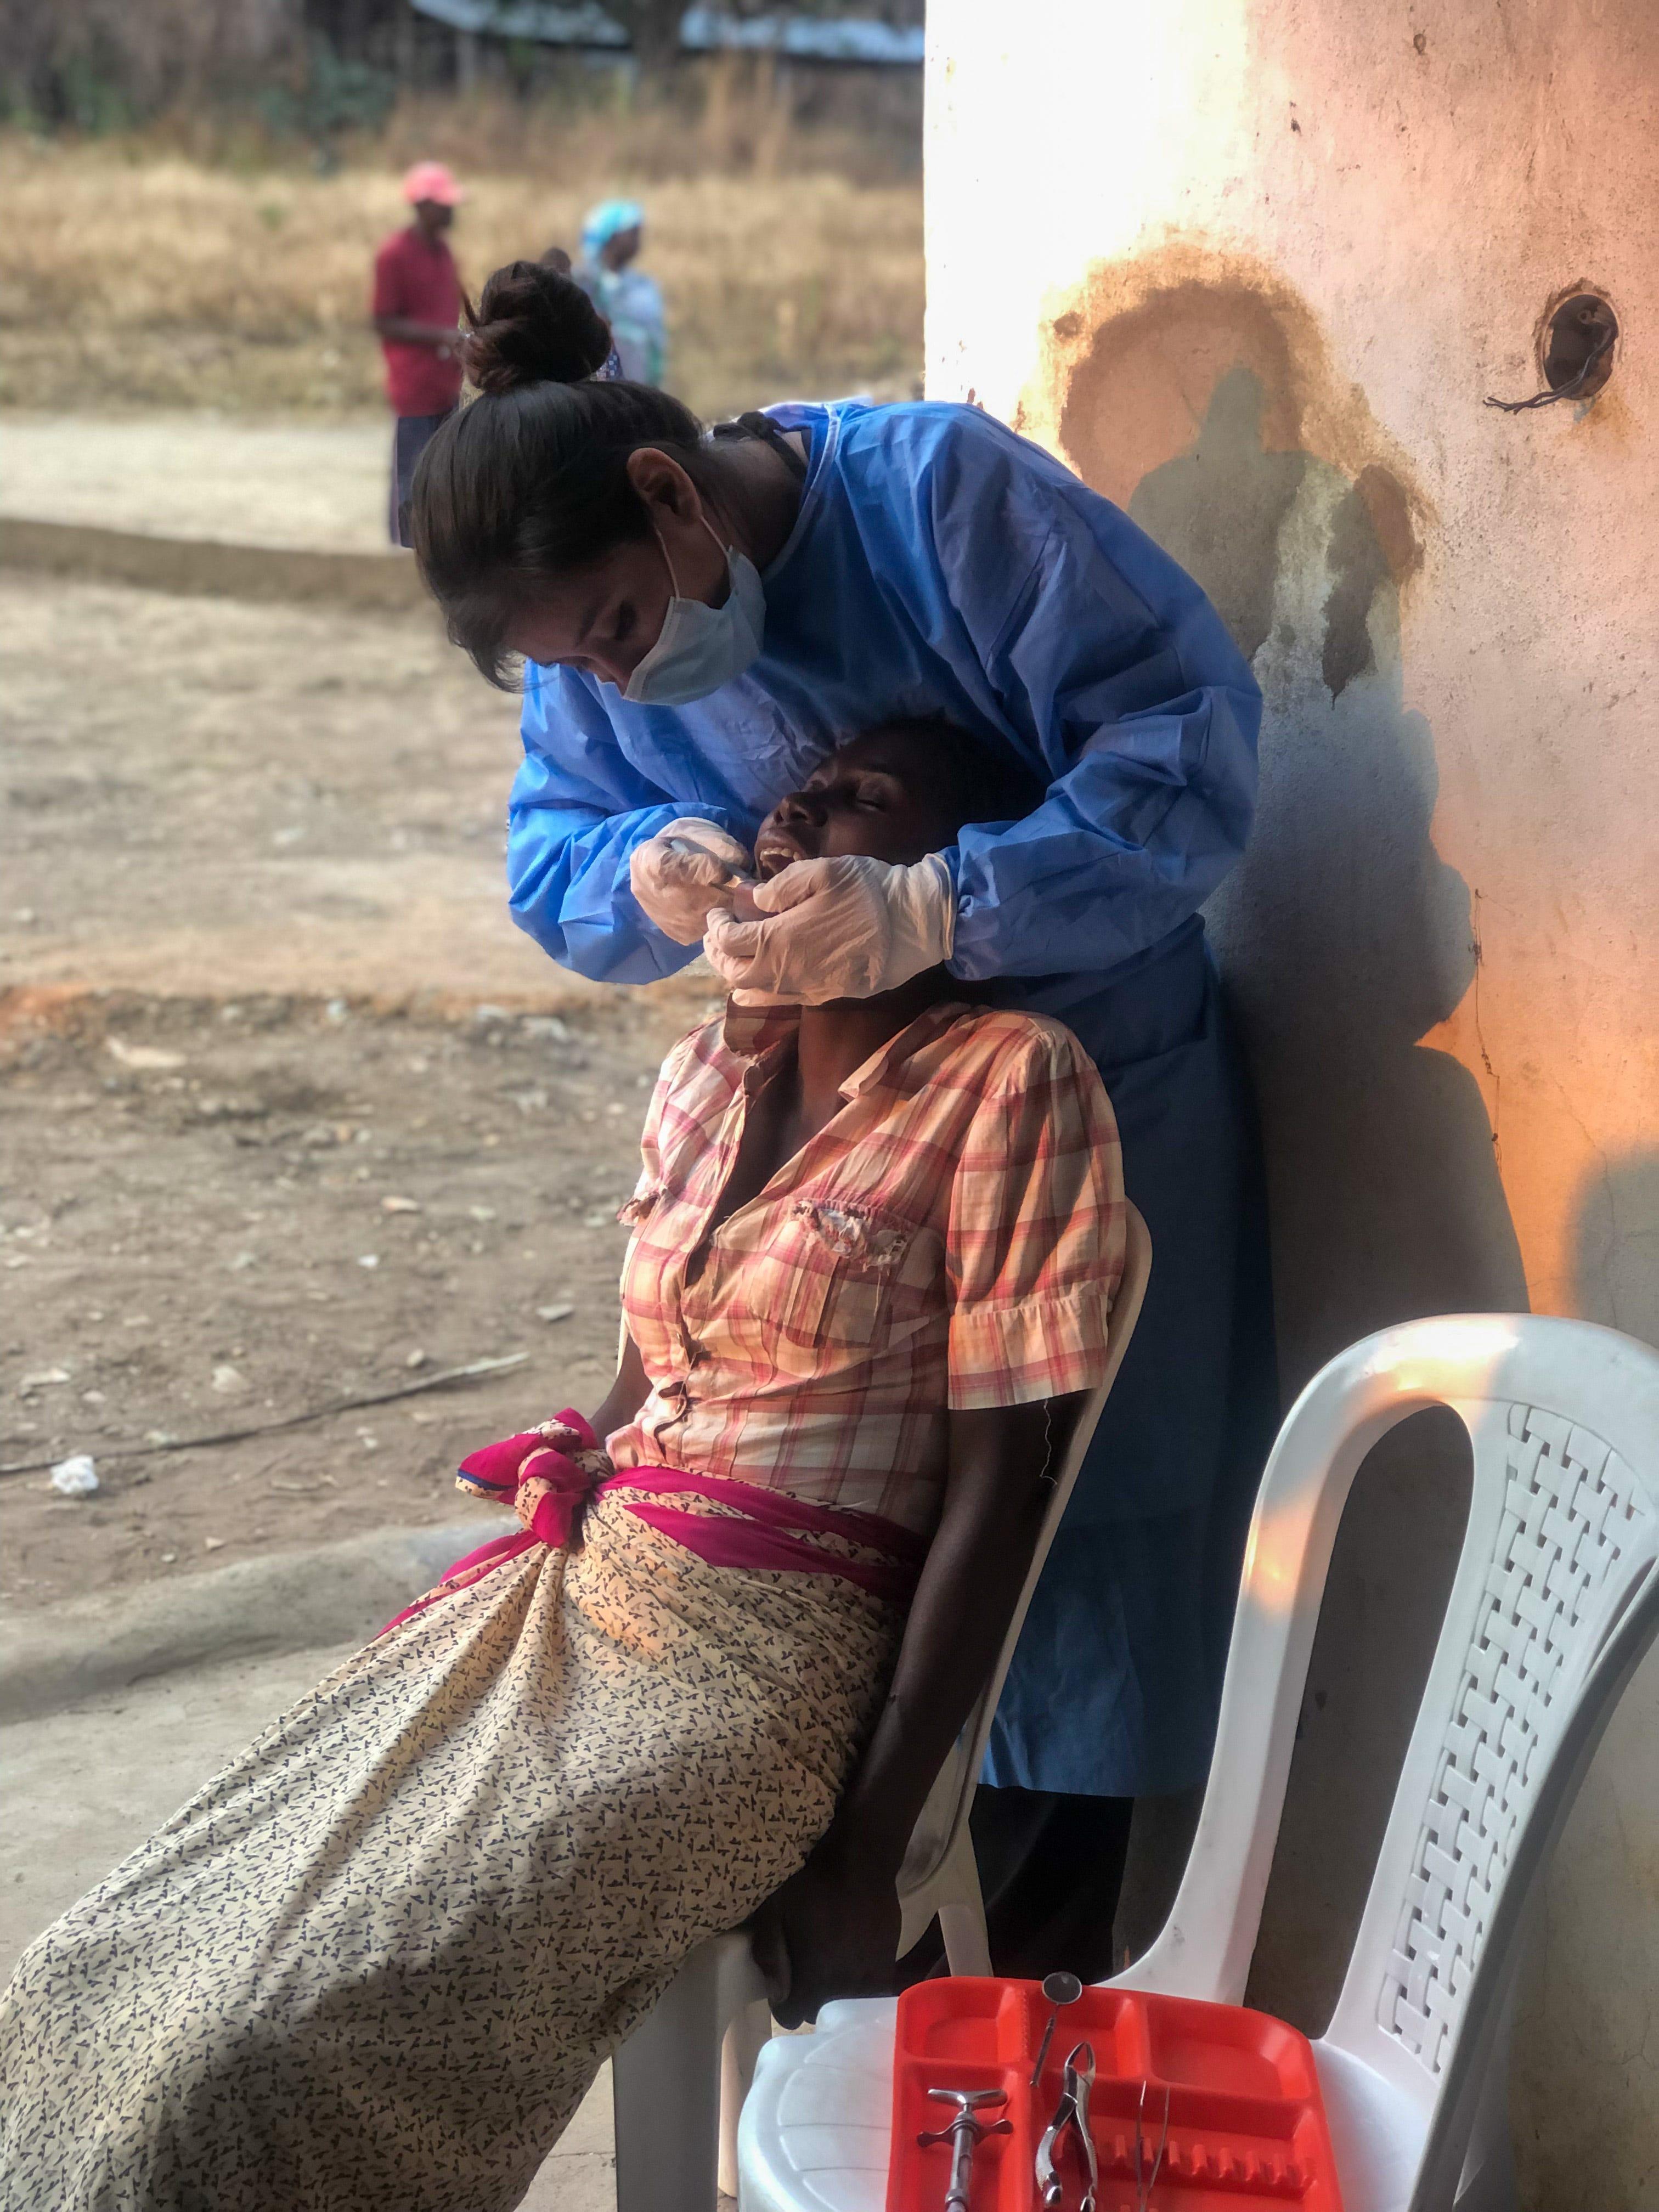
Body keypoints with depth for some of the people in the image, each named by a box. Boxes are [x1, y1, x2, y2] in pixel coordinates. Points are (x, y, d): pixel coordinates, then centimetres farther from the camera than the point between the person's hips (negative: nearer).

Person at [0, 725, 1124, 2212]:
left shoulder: (1009, 1082, -9)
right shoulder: (707, 1076, 12)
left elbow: (997, 1488, -11)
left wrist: (866, 1858, -13)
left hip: (761, 1665, -7)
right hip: (564, 1596, 7)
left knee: (264, 2064, -19)